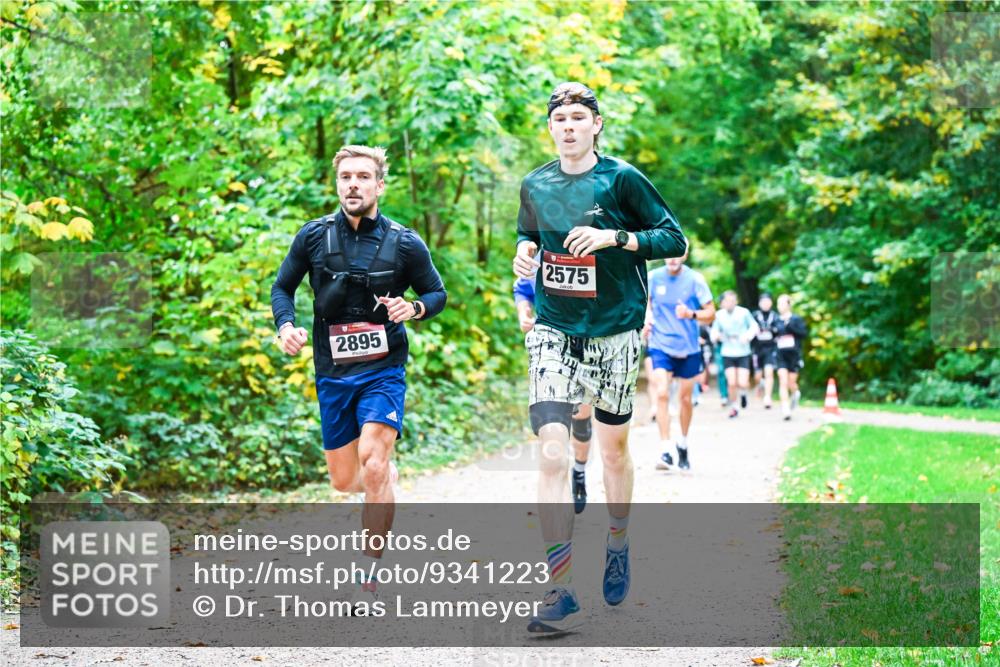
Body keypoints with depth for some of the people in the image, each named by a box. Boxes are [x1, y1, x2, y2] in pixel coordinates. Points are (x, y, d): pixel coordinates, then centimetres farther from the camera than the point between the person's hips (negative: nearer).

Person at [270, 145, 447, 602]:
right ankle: (388, 474, 46)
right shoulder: (314, 236, -1)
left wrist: (415, 308, -15)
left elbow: (437, 293, 7)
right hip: (331, 374, 3)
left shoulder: (404, 243, -5)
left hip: (383, 371, -3)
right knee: (344, 481, 9)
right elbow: (282, 287, 10)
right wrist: (286, 327, -10)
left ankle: (371, 567, -13)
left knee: (372, 460, -23)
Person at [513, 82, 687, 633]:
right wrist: (524, 251, 0)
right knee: (551, 454, -13)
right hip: (553, 333, 2)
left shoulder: (621, 179, -5)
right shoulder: (535, 185, 6)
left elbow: (675, 240, -5)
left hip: (614, 333, -2)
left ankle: (618, 547, 40)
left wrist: (613, 237, -18)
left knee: (613, 449, 12)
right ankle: (560, 592, -13)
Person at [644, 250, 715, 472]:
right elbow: (646, 302, 18)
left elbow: (710, 313, -4)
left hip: (688, 349, 0)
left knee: (685, 398, 10)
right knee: (662, 393, -18)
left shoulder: (695, 279, -6)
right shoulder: (653, 277, -2)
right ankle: (666, 450, -18)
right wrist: (647, 317, -2)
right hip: (661, 346, 0)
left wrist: (691, 314, -23)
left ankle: (683, 444, 33)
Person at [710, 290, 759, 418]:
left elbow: (754, 326, 5)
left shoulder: (744, 312, -5)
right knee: (731, 383, -6)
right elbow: (714, 331, 6)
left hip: (743, 353, -1)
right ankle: (733, 407, 15)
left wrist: (748, 335, -14)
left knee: (742, 383, -10)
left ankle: (743, 393, 27)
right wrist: (716, 335, -18)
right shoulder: (719, 315, -2)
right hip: (727, 354, 1)